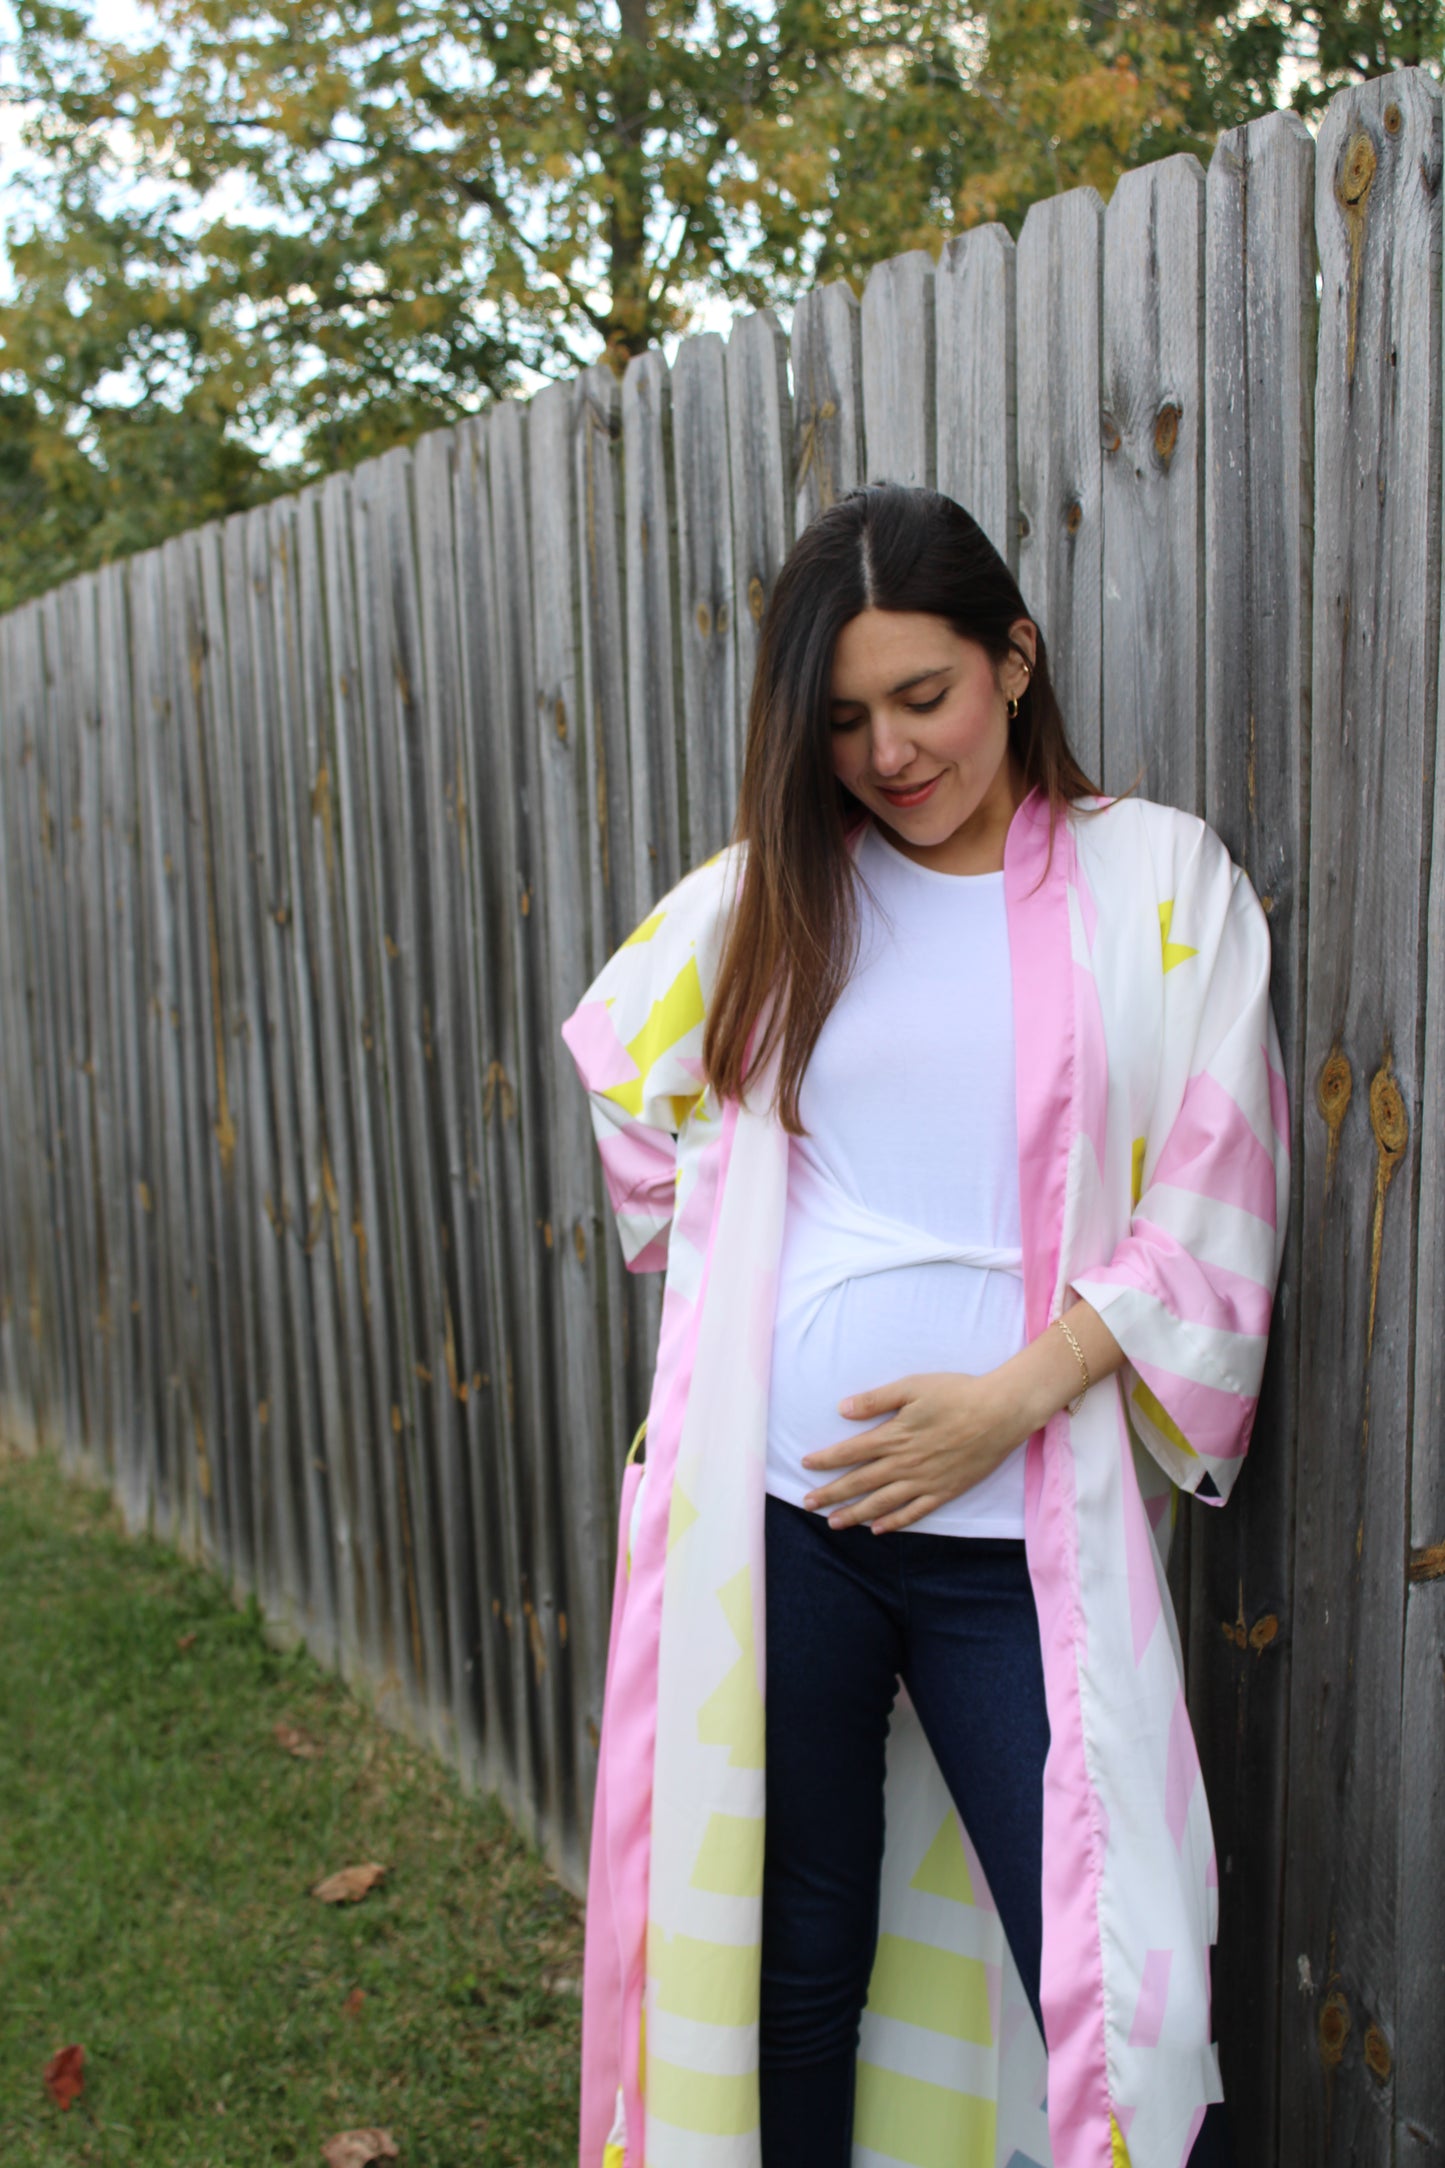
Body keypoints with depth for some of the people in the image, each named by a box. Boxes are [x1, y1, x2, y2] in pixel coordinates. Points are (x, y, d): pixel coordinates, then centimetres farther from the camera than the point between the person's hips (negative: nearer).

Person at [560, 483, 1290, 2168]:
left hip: (1021, 1535, -2)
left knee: (1118, 2002, -1)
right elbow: (620, 1076, 26)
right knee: (786, 1962, 14)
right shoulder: (765, 892, 8)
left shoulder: (1157, 878, 2)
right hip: (774, 1512, 2)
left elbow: (1214, 1207, -1)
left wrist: (1013, 1395, -11)